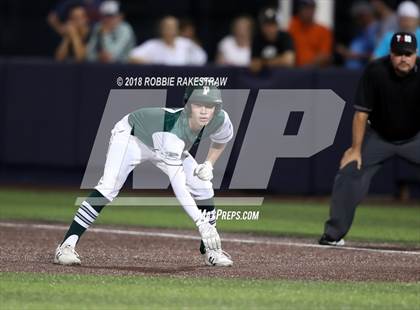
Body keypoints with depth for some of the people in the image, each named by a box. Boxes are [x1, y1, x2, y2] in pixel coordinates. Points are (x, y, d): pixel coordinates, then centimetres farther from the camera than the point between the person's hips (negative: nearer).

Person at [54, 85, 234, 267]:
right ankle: (66, 247, -26)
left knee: (203, 188, -4)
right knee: (108, 187, -27)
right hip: (130, 136, -6)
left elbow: (221, 140, 2)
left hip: (165, 147, 6)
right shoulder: (174, 130, -46)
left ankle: (210, 251, 15)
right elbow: (178, 186, -50)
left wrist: (209, 165, -15)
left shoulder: (220, 119, -27)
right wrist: (201, 222, -57)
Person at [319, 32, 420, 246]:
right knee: (348, 172, -11)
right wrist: (356, 149, -17)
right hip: (378, 137, 0)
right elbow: (362, 112, -17)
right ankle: (334, 234, 0)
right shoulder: (375, 71, -23)